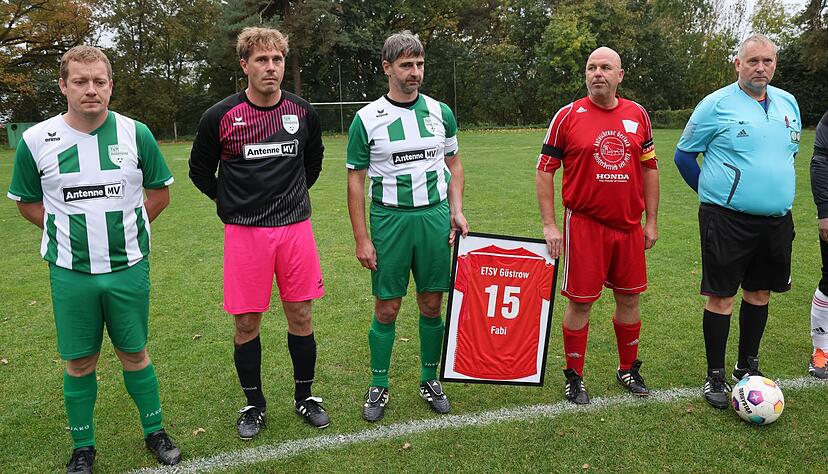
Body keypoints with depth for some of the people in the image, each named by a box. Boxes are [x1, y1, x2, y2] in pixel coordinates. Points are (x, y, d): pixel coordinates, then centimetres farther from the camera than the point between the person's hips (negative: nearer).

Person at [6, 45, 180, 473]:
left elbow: (159, 192, 8)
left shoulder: (135, 134, -4)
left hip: (128, 268, 0)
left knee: (134, 353, 11)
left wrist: (124, 227, 1)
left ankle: (154, 432, 29)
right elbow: (27, 202, 9)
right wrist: (71, 230, 0)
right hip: (70, 273, 0)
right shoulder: (36, 140, -4)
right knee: (79, 362, 10)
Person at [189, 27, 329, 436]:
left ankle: (304, 396, 27)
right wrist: (231, 204, 8)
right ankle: (253, 404, 25)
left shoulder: (303, 112, 2)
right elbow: (200, 170, 9)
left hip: (295, 227, 2)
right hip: (245, 232, -2)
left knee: (300, 315, 8)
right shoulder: (220, 117, -5)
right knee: (246, 322, 5)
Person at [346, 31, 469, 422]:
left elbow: (453, 164, 15)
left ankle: (430, 379, 26)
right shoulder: (366, 119, -4)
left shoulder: (440, 112, 6)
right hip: (389, 219, -2)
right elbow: (356, 180, -2)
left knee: (432, 305, 9)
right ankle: (378, 387, 19)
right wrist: (361, 239, -6)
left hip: (435, 217, 3)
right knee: (387, 308, 3)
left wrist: (457, 211, 2)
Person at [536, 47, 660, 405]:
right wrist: (549, 225, -8)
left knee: (629, 299, 12)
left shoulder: (638, 115, 7)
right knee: (580, 302, 2)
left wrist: (651, 221, 10)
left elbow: (649, 168, 13)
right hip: (584, 225, -4)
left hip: (629, 227, 4)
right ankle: (574, 377, 18)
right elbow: (544, 171, -3)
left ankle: (628, 369, 32)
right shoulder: (567, 116, -4)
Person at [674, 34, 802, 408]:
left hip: (776, 220, 6)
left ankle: (747, 367, 30)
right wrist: (713, 192, 3)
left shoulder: (788, 103, 12)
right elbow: (684, 155, -1)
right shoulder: (717, 104, -6)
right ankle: (715, 376, 12)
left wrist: (776, 191, 20)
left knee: (760, 292, 14)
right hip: (727, 220, -6)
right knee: (721, 296, -1)